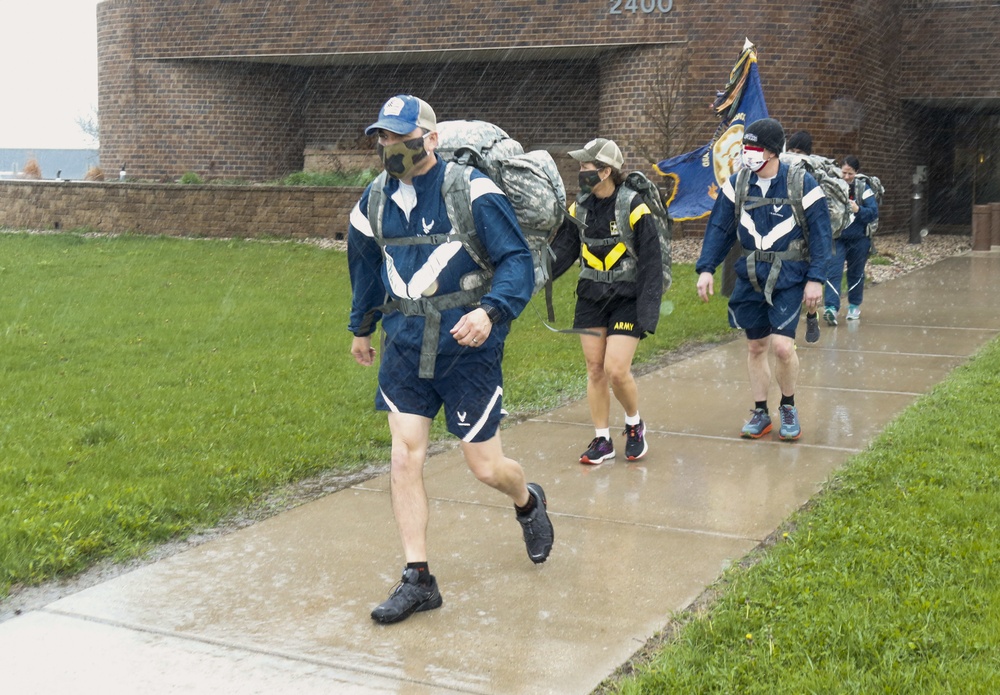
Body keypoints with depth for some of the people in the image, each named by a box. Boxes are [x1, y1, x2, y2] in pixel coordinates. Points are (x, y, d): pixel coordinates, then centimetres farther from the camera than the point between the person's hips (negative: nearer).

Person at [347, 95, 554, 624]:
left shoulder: (472, 190, -12)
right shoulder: (375, 200, 6)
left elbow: (516, 259, -13)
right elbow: (365, 267, 23)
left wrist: (491, 311, -30)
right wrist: (361, 328, 33)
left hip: (467, 347, -4)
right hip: (405, 346, 5)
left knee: (485, 466, 4)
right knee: (404, 459, -3)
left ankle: (527, 502, 40)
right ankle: (417, 580, 8)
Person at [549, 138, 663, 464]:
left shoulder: (633, 207, -14)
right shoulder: (580, 208, 3)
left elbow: (651, 262, -12)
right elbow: (561, 251, 5)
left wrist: (648, 311, -17)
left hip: (627, 300, -5)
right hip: (591, 299, 5)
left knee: (616, 370, -12)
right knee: (595, 370, 6)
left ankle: (634, 424, 17)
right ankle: (602, 440, 18)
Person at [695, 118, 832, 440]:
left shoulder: (801, 184, -8)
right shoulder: (737, 183, 2)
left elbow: (820, 233, -5)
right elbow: (719, 228, 6)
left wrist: (816, 279, -10)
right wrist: (706, 268, -4)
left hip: (788, 278, -4)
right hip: (750, 276, 4)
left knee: (782, 345, -14)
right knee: (755, 347, 9)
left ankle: (788, 407, 11)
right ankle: (760, 414, 23)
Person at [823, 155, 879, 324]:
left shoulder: (863, 189, -6)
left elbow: (874, 213, -10)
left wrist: (858, 210, -27)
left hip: (858, 239, 1)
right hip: (837, 238, -1)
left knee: (856, 273, 14)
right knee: (833, 272, -13)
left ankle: (854, 306, 30)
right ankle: (831, 307, -20)